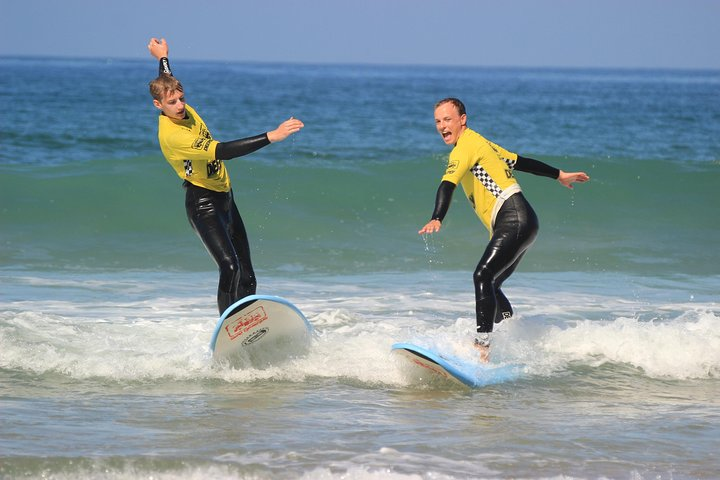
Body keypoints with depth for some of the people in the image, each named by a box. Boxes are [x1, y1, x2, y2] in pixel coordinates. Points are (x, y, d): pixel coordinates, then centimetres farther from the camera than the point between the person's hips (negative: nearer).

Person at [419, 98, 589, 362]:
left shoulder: (466, 145, -7)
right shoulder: (479, 143, 24)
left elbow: (448, 184, -23)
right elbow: (518, 161, 33)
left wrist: (436, 219, -37)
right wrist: (559, 175, 42)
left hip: (514, 220, -10)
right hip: (515, 224, 10)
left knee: (483, 277, -23)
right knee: (490, 287, 13)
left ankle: (482, 345, -33)